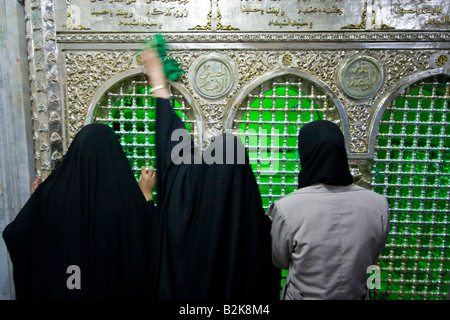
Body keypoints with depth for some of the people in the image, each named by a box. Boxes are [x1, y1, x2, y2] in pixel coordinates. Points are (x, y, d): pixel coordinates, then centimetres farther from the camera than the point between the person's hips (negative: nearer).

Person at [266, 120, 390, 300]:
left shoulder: (287, 207, -28)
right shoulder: (379, 205, -19)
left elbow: (279, 261, -10)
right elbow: (371, 260, -3)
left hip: (302, 295, -2)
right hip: (357, 294, 3)